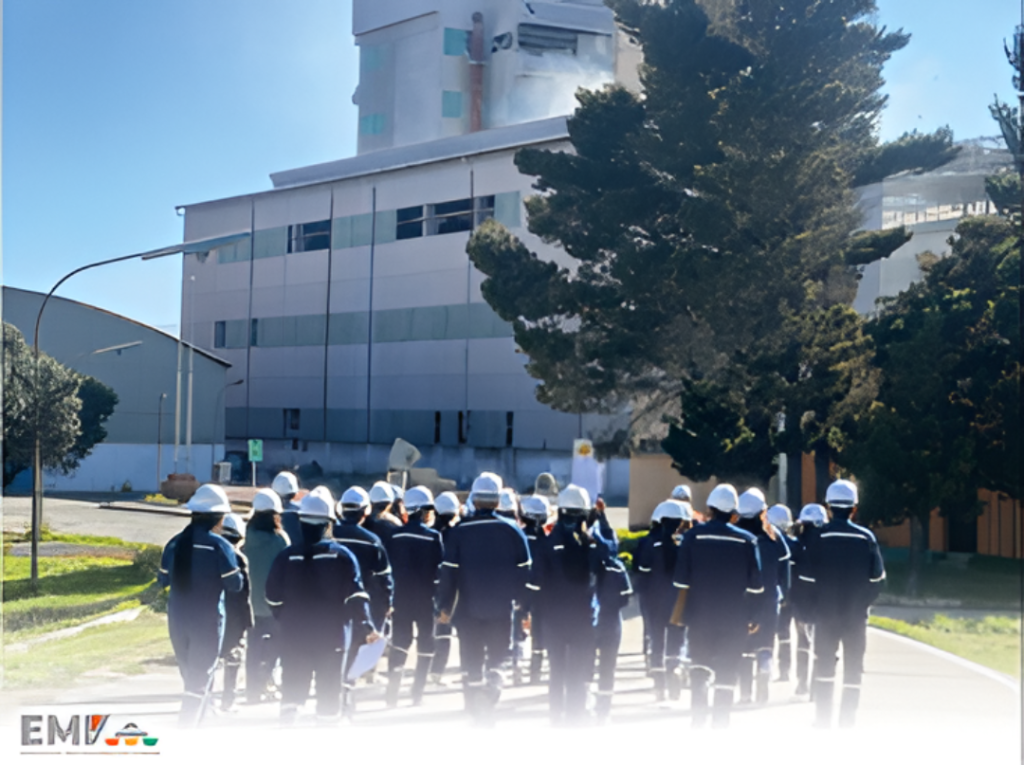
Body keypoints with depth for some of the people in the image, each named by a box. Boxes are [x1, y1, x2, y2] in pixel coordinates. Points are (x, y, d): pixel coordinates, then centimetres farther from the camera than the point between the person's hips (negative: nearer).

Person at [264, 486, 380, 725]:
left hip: (295, 633, 2)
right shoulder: (342, 556, -9)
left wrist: (286, 619, 18)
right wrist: (366, 626, -9)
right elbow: (355, 595, -13)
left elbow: (273, 596, 3)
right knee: (329, 681, 7)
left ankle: (288, 712, -5)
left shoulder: (287, 556, -2)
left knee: (294, 679, 9)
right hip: (332, 633, -1)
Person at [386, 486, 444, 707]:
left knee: (399, 643, 9)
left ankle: (392, 692, 0)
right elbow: (440, 569, -11)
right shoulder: (433, 537, -12)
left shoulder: (396, 535, -1)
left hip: (401, 596, 3)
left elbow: (390, 568, 3)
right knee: (425, 645, 8)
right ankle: (417, 695, 7)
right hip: (425, 597, -3)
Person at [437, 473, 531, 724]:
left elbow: (448, 573, -5)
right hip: (502, 609, 0)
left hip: (468, 609, 0)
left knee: (471, 663, 10)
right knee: (498, 657, 12)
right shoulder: (513, 531, -2)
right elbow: (524, 572, 0)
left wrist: (445, 607, 4)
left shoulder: (459, 532, -5)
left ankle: (477, 714, 11)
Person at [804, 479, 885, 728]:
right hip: (856, 613, 0)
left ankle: (823, 718, 7)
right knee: (853, 664, 8)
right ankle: (848, 719, 8)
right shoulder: (865, 537, -4)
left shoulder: (818, 537, -7)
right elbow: (877, 577, 1)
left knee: (825, 662, 9)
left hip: (825, 612, 0)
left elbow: (807, 578, -6)